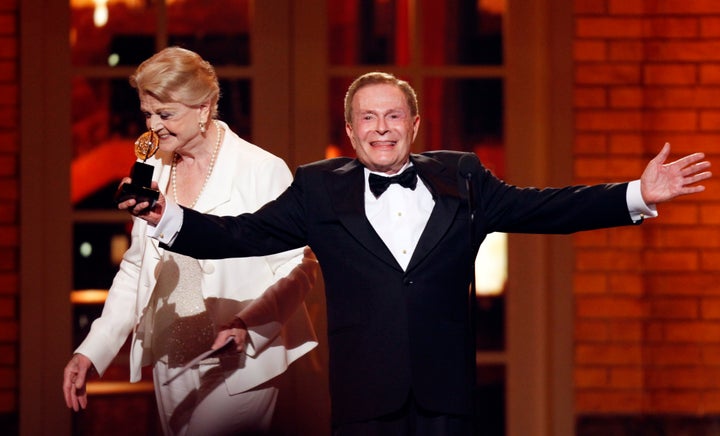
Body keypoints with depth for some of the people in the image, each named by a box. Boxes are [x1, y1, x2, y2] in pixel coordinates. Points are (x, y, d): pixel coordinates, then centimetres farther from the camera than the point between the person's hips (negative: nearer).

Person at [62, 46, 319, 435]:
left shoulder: (263, 171, -9)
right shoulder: (153, 172, 10)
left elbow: (298, 269, -9)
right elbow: (136, 270, 16)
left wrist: (246, 324, -24)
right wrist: (91, 352, 8)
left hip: (236, 364, -6)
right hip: (170, 363, 6)